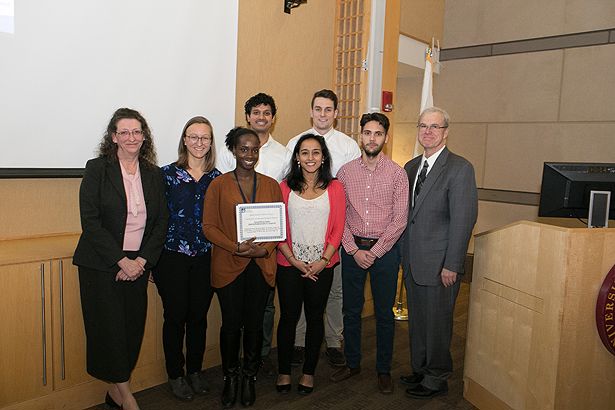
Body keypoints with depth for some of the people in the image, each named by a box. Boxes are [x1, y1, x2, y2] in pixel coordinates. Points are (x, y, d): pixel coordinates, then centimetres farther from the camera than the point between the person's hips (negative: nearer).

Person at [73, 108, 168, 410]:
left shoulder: (153, 174, 7)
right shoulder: (97, 169, -5)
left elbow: (161, 223, 5)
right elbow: (90, 222, -11)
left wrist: (142, 260, -7)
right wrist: (121, 261, -15)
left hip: (138, 264, 4)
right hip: (101, 265, -3)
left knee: (133, 328, 7)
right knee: (109, 327, -2)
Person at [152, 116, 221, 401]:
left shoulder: (217, 178, 6)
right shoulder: (168, 173, -3)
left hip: (204, 257, 3)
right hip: (173, 256, -2)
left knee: (199, 316, 12)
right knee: (176, 316, 7)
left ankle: (195, 371, 30)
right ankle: (175, 375, 25)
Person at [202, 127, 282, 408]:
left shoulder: (271, 185, 7)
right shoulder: (218, 185, 2)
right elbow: (209, 226, -3)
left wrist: (265, 249, -12)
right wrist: (235, 247, -17)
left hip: (262, 266, 2)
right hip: (228, 266, -1)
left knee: (254, 323, 8)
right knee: (231, 323, 4)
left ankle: (249, 377, 28)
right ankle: (230, 377, 27)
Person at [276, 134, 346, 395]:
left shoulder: (334, 188, 1)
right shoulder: (285, 187, 1)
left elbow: (337, 229, -2)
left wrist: (323, 261, -11)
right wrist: (294, 260, -9)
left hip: (322, 265, 1)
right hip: (289, 264, 0)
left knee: (315, 317, 11)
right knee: (288, 317, 7)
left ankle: (309, 372, 27)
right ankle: (283, 371, 24)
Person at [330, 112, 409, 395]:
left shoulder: (397, 173, -4)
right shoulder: (345, 172, 2)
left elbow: (399, 220, -7)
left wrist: (374, 252, -11)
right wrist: (354, 250, -7)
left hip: (384, 249, -2)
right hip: (352, 249, 2)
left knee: (384, 312, 8)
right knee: (351, 310, 12)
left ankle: (383, 369, 25)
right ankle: (352, 363, 30)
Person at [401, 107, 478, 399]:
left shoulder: (460, 168, -12)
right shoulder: (411, 167, 11)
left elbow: (463, 220, -16)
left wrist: (451, 265, -17)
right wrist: (405, 253, 10)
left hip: (439, 265, -7)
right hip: (412, 262, 7)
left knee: (436, 323, 7)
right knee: (416, 319, 19)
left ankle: (436, 379, 26)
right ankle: (420, 370, 37)